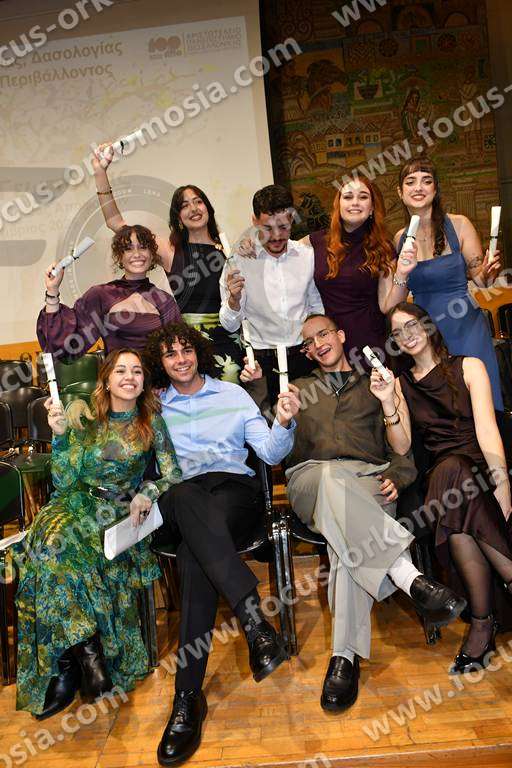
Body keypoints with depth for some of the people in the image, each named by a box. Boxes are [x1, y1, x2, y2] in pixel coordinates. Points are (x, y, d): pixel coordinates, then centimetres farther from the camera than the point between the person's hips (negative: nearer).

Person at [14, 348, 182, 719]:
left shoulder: (152, 421, 2)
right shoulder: (83, 416, 3)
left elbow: (174, 475, 2)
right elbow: (63, 482, -2)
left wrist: (148, 492, -17)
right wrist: (60, 434, -14)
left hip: (119, 511, -2)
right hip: (77, 503, 2)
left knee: (60, 546, -28)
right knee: (51, 538, -29)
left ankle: (66, 664, -14)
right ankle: (86, 650, -17)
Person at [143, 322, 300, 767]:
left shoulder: (232, 395, 13)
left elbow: (271, 452, 6)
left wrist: (284, 423, -15)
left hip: (234, 489, -1)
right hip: (180, 499, 1)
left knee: (194, 554, -32)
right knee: (187, 497, -37)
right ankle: (254, 618, -43)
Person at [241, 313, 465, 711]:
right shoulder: (298, 389, 31)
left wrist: (396, 476, -2)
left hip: (368, 478, 0)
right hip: (309, 478, 0)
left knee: (350, 536, -36)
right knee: (332, 476, -39)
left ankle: (346, 655, -36)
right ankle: (409, 576, -45)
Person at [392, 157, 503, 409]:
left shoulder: (458, 225, -4)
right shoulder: (399, 239, 3)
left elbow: (480, 279, 1)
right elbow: (397, 303, 4)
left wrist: (488, 271, -21)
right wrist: (402, 274, -14)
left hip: (466, 328, -2)